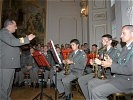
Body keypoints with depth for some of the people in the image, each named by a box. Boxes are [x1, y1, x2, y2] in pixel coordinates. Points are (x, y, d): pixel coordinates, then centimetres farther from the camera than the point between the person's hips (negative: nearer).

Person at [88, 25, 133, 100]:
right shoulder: (125, 48, 16)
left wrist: (110, 65, -16)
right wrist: (111, 62, -2)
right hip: (118, 77, 9)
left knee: (96, 91, -22)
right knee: (91, 83, 5)